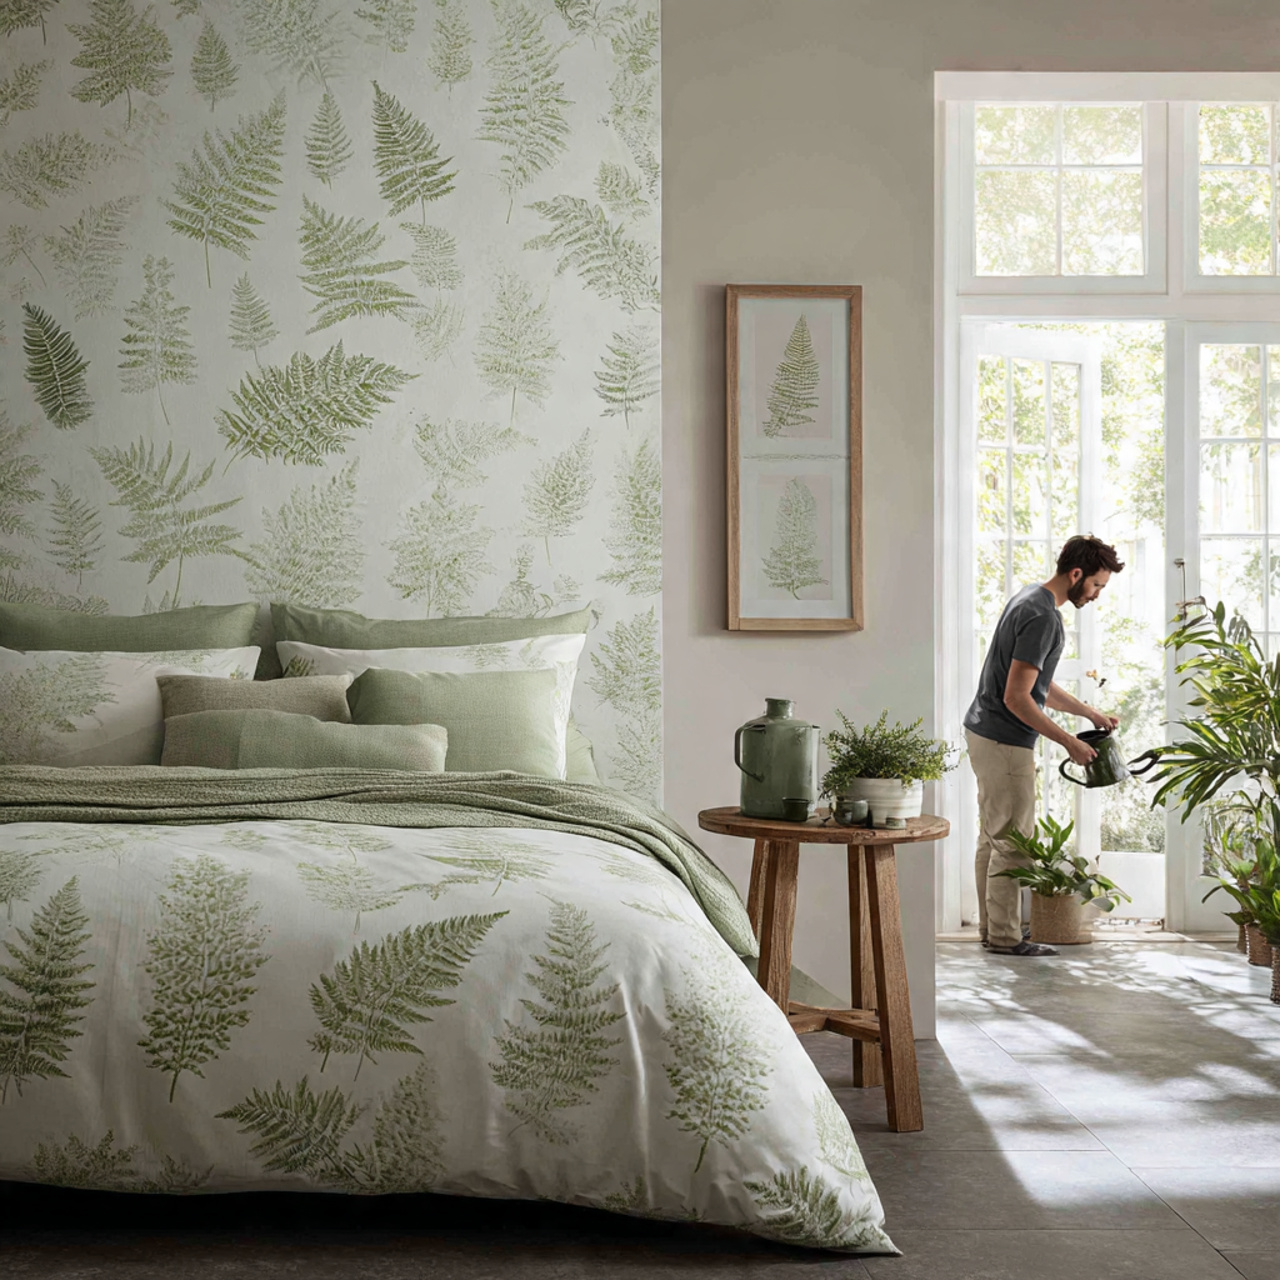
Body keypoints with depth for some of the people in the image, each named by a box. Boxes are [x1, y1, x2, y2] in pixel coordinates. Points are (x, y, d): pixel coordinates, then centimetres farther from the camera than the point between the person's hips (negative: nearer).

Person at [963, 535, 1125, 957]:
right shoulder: (1042, 617, -21)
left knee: (992, 839, 16)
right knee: (1013, 843, -2)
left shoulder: (1032, 598, 11)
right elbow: (1016, 698, -24)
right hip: (1005, 743, -11)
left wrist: (1090, 712, 20)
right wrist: (1070, 742, -18)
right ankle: (1005, 937, 6)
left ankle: (991, 927, 24)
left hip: (983, 733, 11)